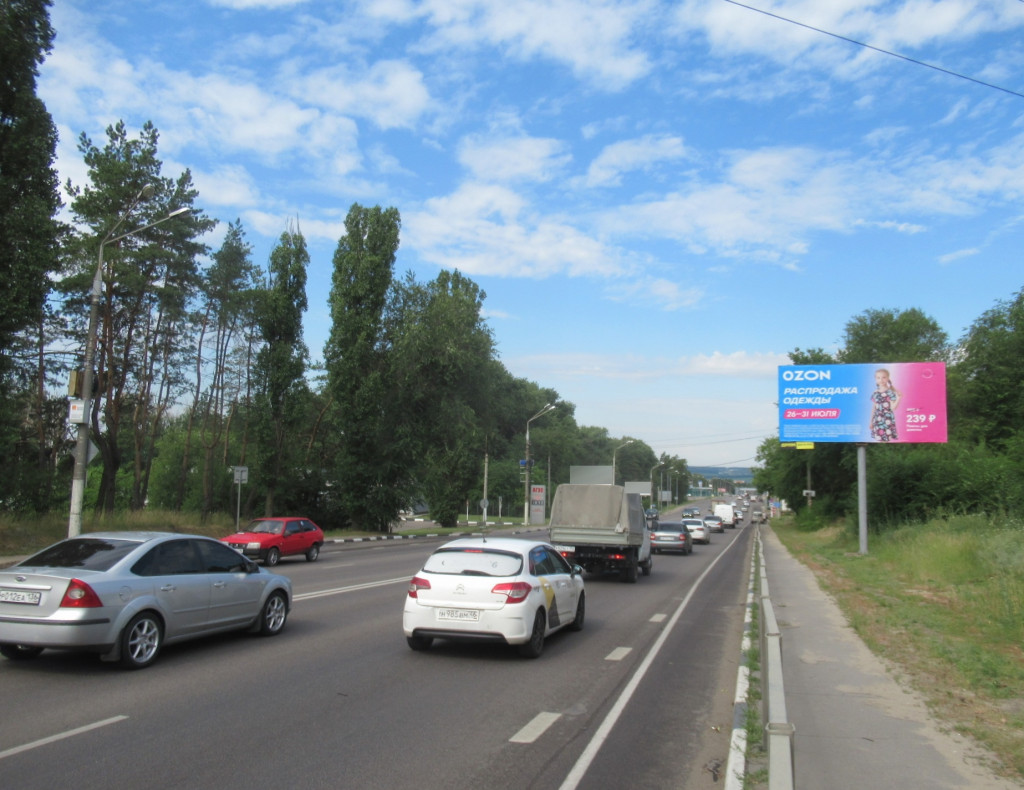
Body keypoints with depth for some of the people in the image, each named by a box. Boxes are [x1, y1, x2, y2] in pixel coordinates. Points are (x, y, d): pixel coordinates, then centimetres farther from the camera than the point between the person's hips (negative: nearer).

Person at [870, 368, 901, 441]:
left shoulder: (890, 392, -9)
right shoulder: (875, 393, 6)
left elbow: (893, 407, -13)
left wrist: (898, 398, -26)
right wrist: (871, 421, 15)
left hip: (887, 420, -5)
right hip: (878, 420, 5)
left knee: (885, 440, -5)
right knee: (879, 439, 8)